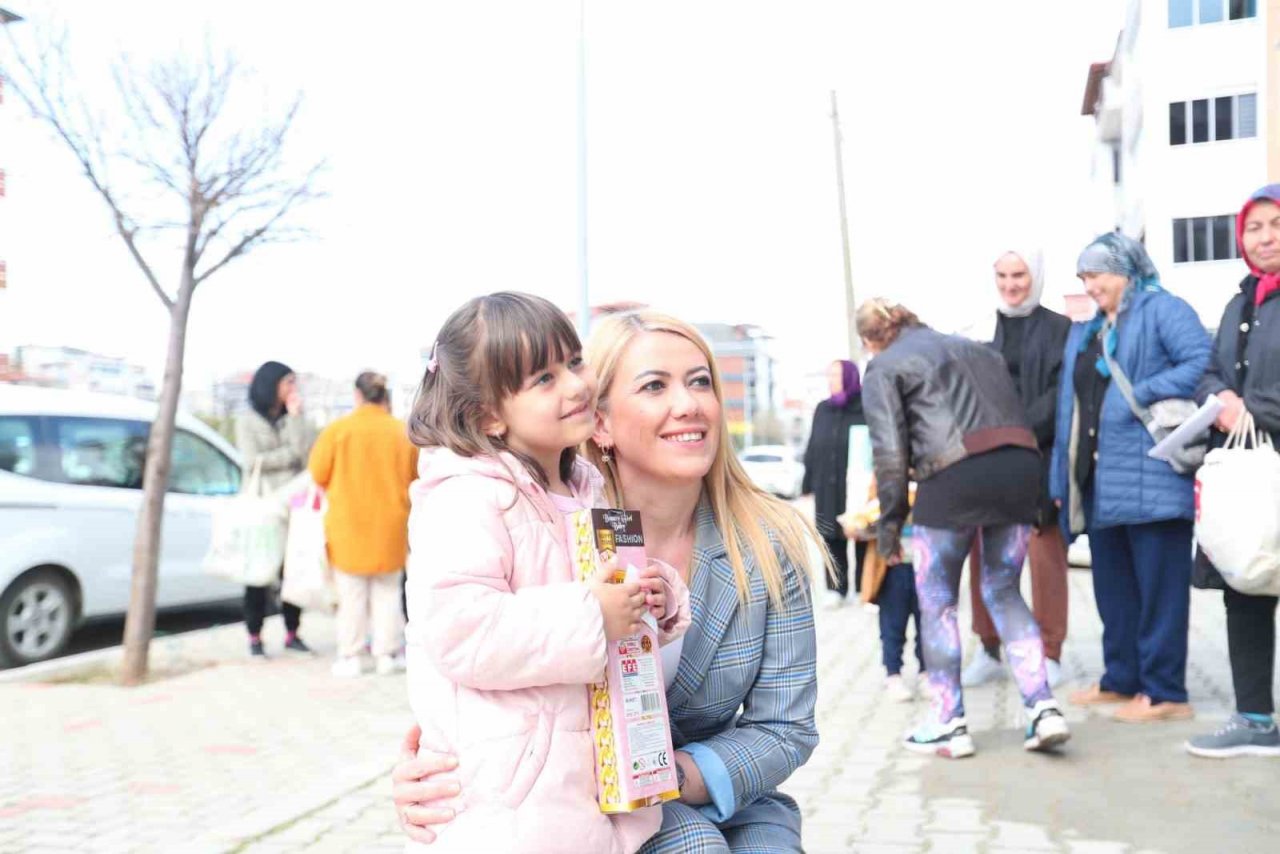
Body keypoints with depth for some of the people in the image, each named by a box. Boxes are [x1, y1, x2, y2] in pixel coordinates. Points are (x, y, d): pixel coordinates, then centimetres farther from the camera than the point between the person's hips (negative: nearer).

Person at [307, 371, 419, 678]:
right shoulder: (403, 432, -1)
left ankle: (350, 656, 9)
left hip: (348, 524, -2)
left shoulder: (337, 430, -9)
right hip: (390, 526, 2)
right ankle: (387, 654, 13)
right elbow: (413, 478, 6)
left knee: (352, 595, 7)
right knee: (387, 592, 13)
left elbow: (318, 475, -5)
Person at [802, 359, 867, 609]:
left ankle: (864, 589, 14)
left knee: (862, 540, 3)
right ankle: (836, 588, 14)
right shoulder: (823, 409, 11)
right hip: (827, 488, 5)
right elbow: (813, 448, 13)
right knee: (832, 540, 6)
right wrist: (807, 482, 9)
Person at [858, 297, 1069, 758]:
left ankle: (949, 724, 14)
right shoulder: (974, 348, 28)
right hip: (1021, 466, 5)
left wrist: (889, 522, 8)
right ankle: (1043, 708, 8)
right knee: (1003, 591, 18)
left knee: (937, 602, 11)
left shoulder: (883, 368, 11)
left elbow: (891, 452, 1)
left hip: (955, 476, -5)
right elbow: (1016, 412, 22)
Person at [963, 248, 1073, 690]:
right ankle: (989, 652, 14)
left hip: (1041, 458, -3)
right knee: (983, 555, 2)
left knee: (1044, 555, -3)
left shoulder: (1060, 329, 5)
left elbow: (1061, 392, -6)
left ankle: (1050, 655, 9)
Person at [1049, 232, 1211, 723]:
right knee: (1112, 585, 14)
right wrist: (1063, 477, 15)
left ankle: (1164, 692, 5)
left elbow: (1202, 362, -17)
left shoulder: (1162, 310, -2)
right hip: (1099, 479, 8)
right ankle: (1122, 679, 25)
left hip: (1150, 475, -8)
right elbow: (1071, 404, 20)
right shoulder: (1085, 330, 22)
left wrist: (1141, 396, -19)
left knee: (1158, 584, -2)